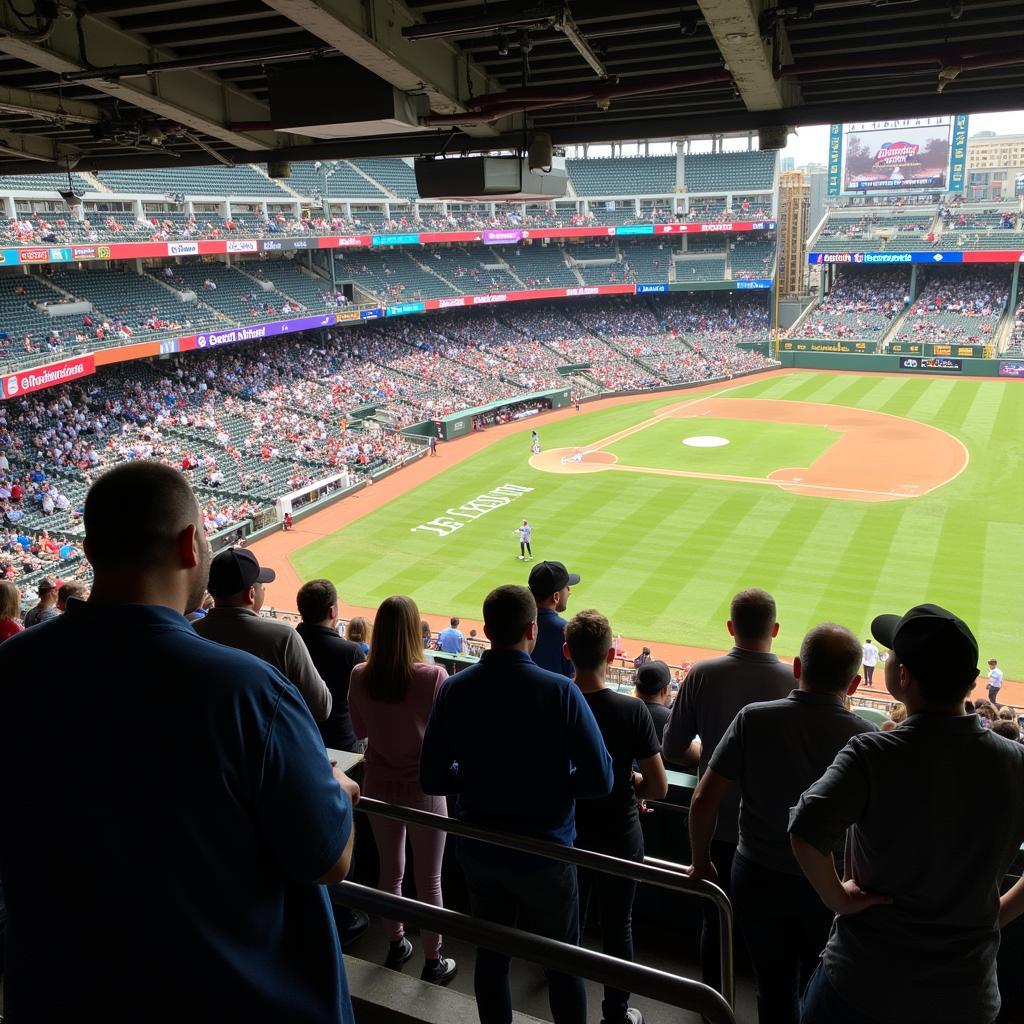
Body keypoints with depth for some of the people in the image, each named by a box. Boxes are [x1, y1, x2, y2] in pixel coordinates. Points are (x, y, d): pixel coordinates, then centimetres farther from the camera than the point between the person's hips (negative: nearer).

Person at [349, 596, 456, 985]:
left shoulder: (360, 676, -12)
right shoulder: (434, 677, -23)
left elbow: (361, 728, 3)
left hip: (379, 785, 4)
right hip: (423, 787, -4)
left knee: (390, 870, 23)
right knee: (429, 880, 13)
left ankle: (396, 946, 42)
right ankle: (433, 963, 29)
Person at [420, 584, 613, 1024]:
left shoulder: (454, 690, -10)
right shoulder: (559, 692, -20)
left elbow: (432, 779, -5)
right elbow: (600, 780, -18)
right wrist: (549, 785, -1)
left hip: (478, 851, 3)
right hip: (544, 851, -3)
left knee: (491, 954, 20)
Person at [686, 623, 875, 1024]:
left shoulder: (753, 719, -17)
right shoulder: (866, 739, -18)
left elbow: (703, 802, -14)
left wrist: (701, 863, 3)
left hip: (758, 879, 0)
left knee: (775, 990, 20)